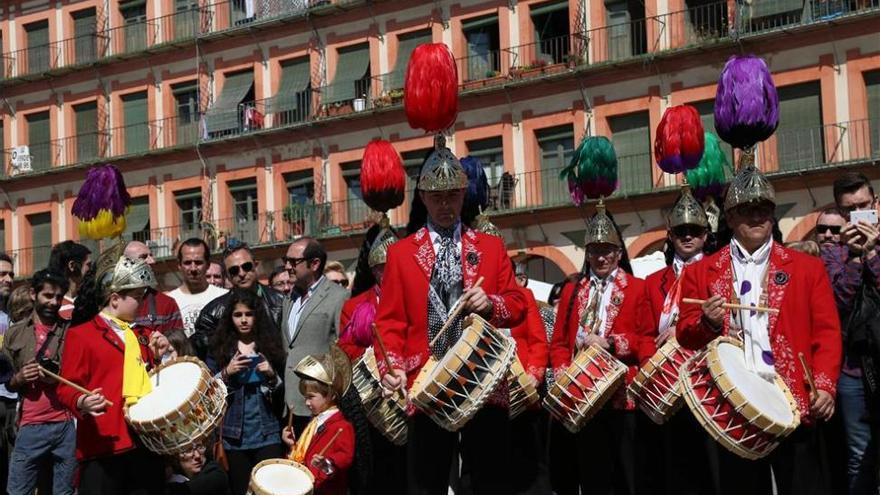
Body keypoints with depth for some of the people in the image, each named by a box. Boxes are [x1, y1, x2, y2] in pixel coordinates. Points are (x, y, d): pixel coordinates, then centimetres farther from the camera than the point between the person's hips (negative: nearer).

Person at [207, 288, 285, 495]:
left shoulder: (270, 344, 5)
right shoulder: (219, 346, 2)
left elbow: (283, 392, 9)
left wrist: (272, 376, -11)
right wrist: (226, 373, -14)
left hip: (267, 432, 0)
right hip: (233, 433, 0)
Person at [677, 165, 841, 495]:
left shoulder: (807, 267, 10)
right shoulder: (701, 273, 11)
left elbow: (827, 332, 4)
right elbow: (685, 334, 9)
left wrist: (825, 385, -11)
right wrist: (707, 323, -14)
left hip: (795, 404, -1)